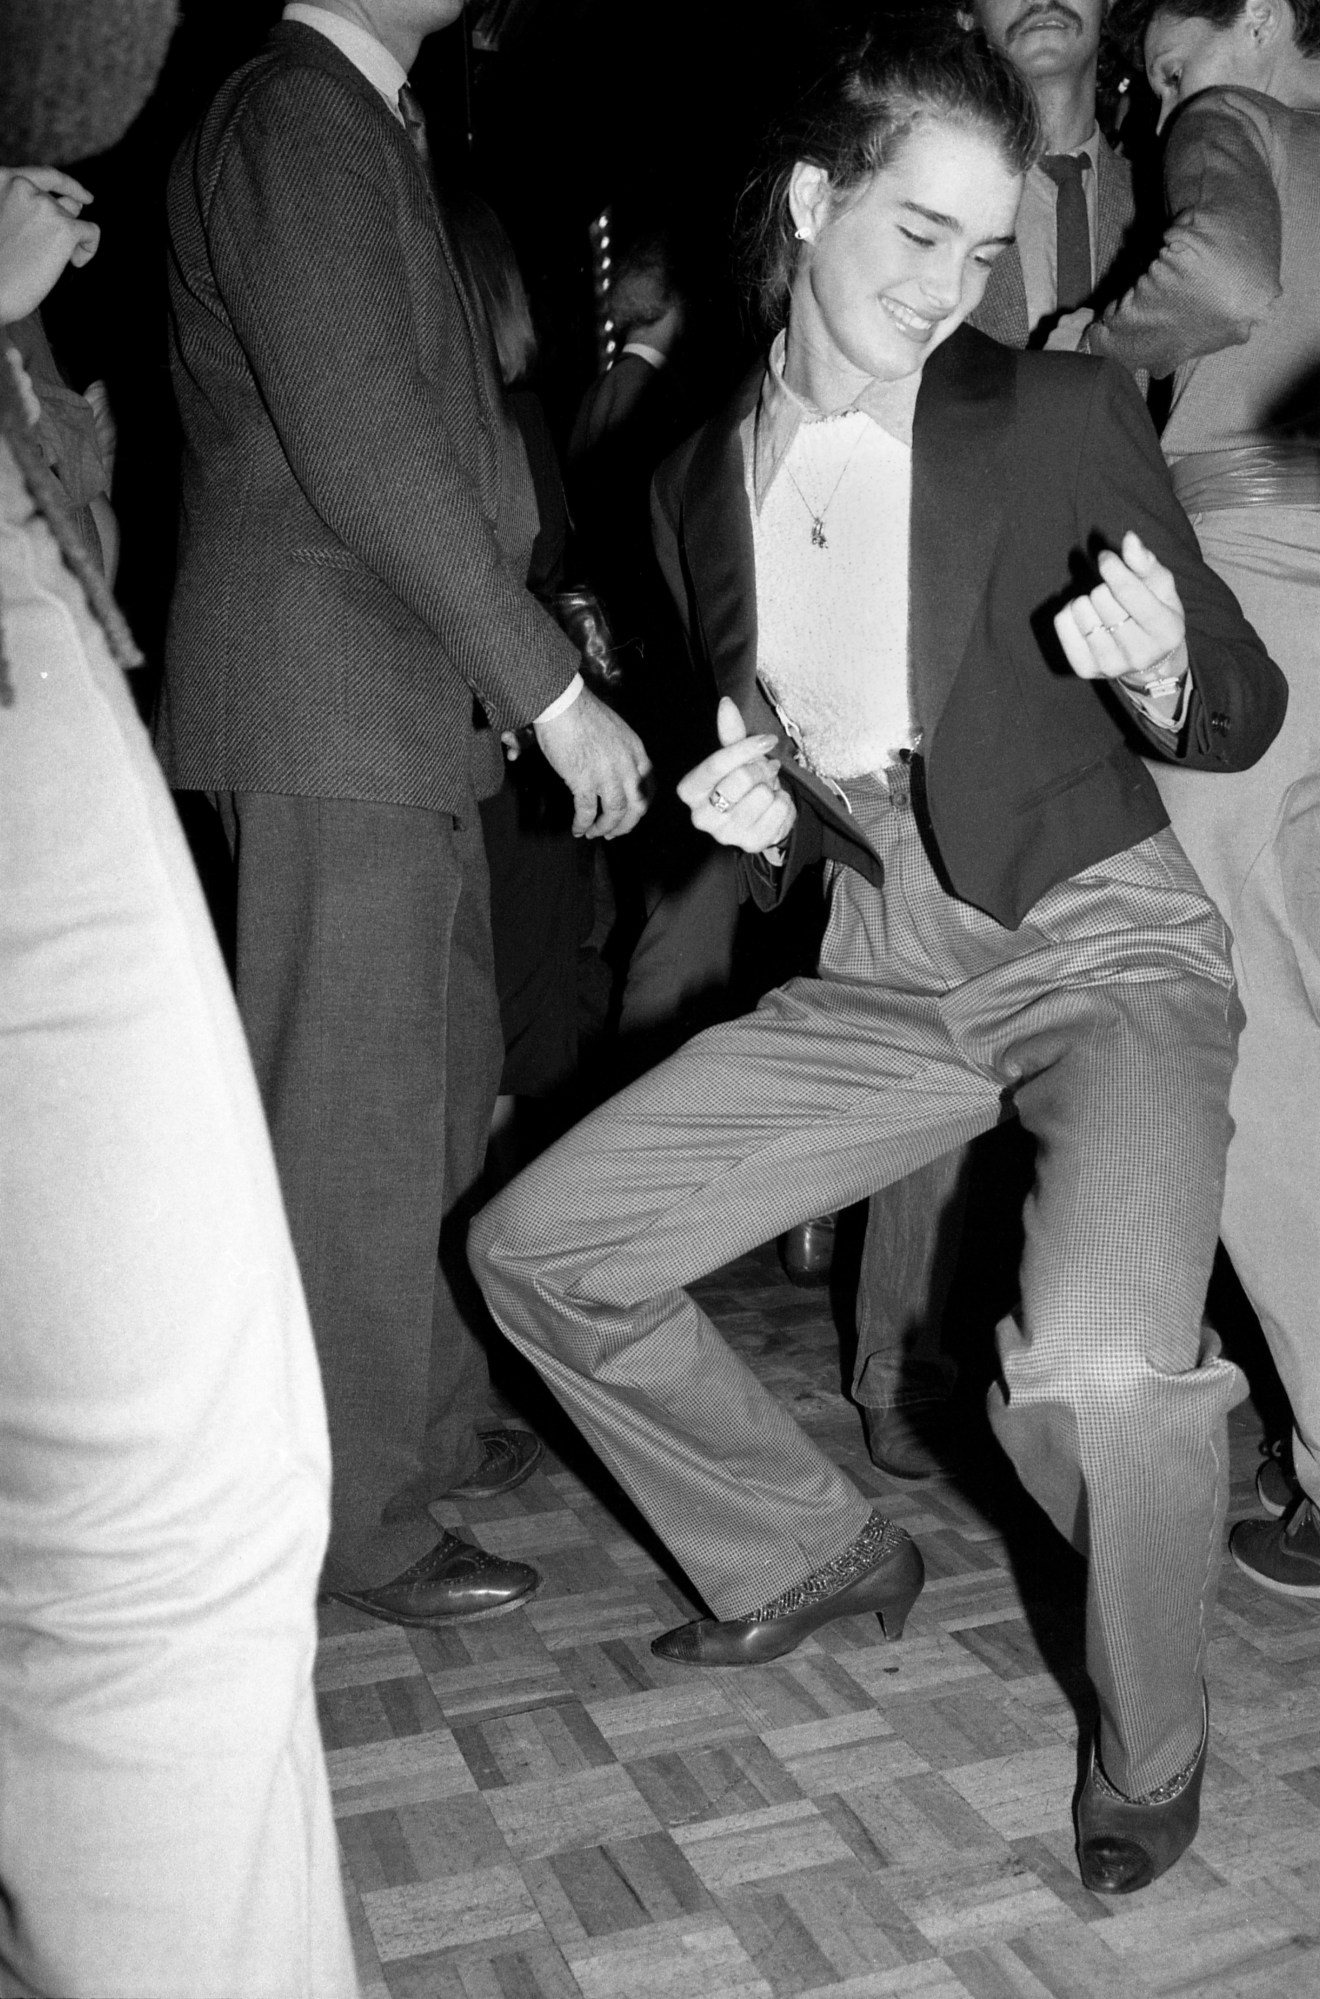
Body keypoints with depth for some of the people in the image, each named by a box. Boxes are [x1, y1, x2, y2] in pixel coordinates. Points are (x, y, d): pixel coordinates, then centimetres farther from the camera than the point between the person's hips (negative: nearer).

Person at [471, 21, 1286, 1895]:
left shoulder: (1064, 416, -5)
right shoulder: (698, 480, 7)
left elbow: (1246, 714, -2)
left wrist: (1163, 674, -25)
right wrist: (744, 812, -5)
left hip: (1100, 947, -5)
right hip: (882, 975, 5)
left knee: (1099, 1369, -32)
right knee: (536, 1246, 3)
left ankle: (1153, 1740, 3)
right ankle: (817, 1550, 23)